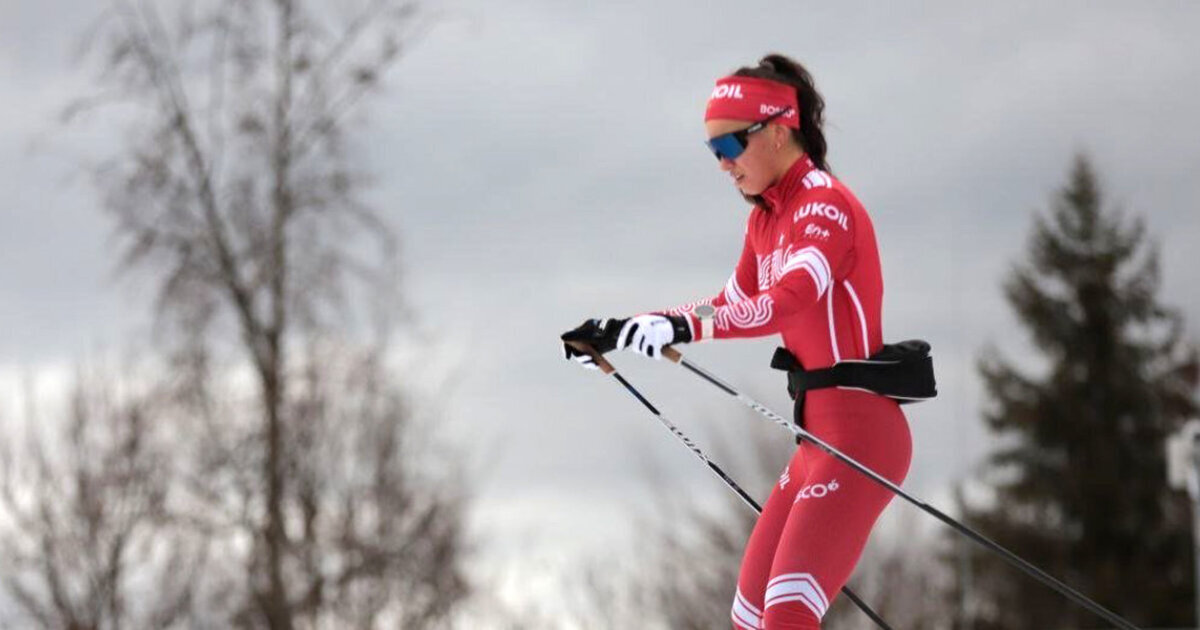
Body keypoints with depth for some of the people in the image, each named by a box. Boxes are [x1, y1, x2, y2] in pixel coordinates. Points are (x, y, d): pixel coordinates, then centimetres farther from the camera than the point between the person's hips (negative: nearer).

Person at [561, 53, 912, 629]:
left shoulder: (825, 204, -13)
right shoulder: (765, 219, 15)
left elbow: (789, 300, -32)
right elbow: (730, 306, 28)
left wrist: (679, 326, -43)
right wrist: (619, 334, 20)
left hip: (859, 434, -10)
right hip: (821, 434, 10)